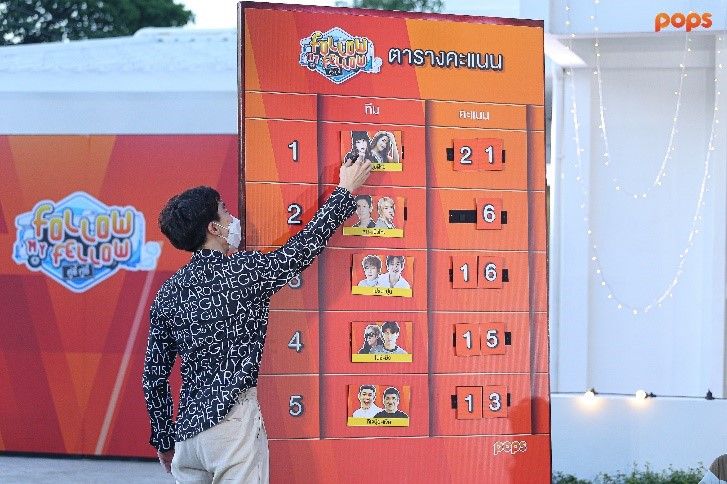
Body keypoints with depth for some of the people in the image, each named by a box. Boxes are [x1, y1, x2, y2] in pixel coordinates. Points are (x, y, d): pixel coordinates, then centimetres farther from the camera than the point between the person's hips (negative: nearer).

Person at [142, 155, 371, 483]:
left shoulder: (167, 294, 7)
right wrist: (345, 191, 16)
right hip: (233, 423, -6)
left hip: (188, 431, 6)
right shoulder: (244, 271, -8)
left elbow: (154, 378, 10)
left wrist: (164, 441, 20)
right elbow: (306, 245, 3)